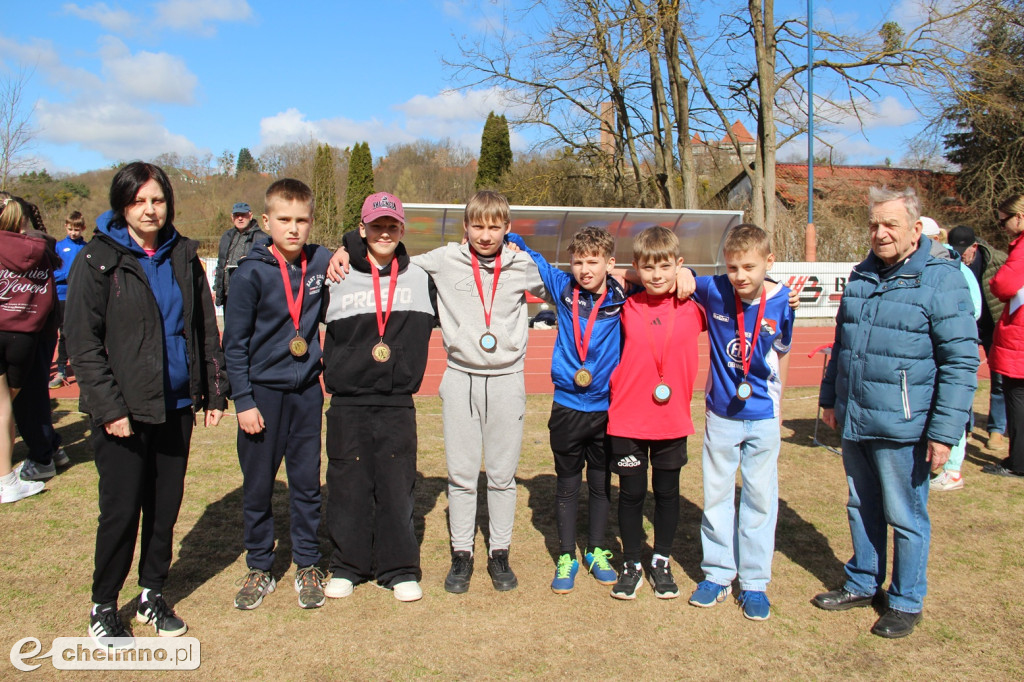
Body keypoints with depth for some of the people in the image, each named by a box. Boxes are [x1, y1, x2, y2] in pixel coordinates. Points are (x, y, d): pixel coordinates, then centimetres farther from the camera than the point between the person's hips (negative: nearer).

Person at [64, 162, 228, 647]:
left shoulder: (183, 256, 8)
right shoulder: (98, 260, -5)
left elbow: (205, 329, 11)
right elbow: (82, 342, -9)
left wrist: (214, 392, 6)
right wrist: (108, 407, -15)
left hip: (176, 406, 4)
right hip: (123, 411, -4)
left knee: (166, 506, 12)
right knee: (121, 511, 2)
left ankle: (152, 596, 30)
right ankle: (103, 607, 22)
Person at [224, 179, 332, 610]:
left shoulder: (323, 263, -2)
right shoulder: (251, 273, -9)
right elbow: (235, 343, -6)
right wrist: (243, 400, -9)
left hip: (307, 390, 2)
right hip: (263, 392, -2)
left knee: (307, 483, 10)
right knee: (257, 486, 9)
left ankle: (308, 566, 25)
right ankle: (259, 569, 25)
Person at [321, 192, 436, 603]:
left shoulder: (420, 278, 7)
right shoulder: (338, 279, 3)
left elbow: (425, 328, 16)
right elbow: (327, 337, 12)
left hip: (398, 403, 0)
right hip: (348, 403, 0)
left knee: (397, 485, 3)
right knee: (348, 485, 6)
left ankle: (399, 569, 17)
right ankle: (347, 565, 23)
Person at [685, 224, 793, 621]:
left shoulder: (782, 301, -11)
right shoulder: (713, 291, -12)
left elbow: (782, 353, 5)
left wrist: (775, 398, 13)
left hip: (763, 417, 0)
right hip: (720, 415, 1)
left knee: (760, 498, 8)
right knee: (716, 496, 11)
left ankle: (754, 582, 22)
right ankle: (718, 574, 27)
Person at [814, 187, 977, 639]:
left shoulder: (941, 280, -10)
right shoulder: (860, 277, 10)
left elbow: (961, 362, -12)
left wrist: (944, 432, -16)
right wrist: (830, 398, 18)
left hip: (902, 428, -6)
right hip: (853, 423, 6)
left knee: (906, 517, 8)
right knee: (861, 509, 18)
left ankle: (907, 602, 26)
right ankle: (862, 584, 36)